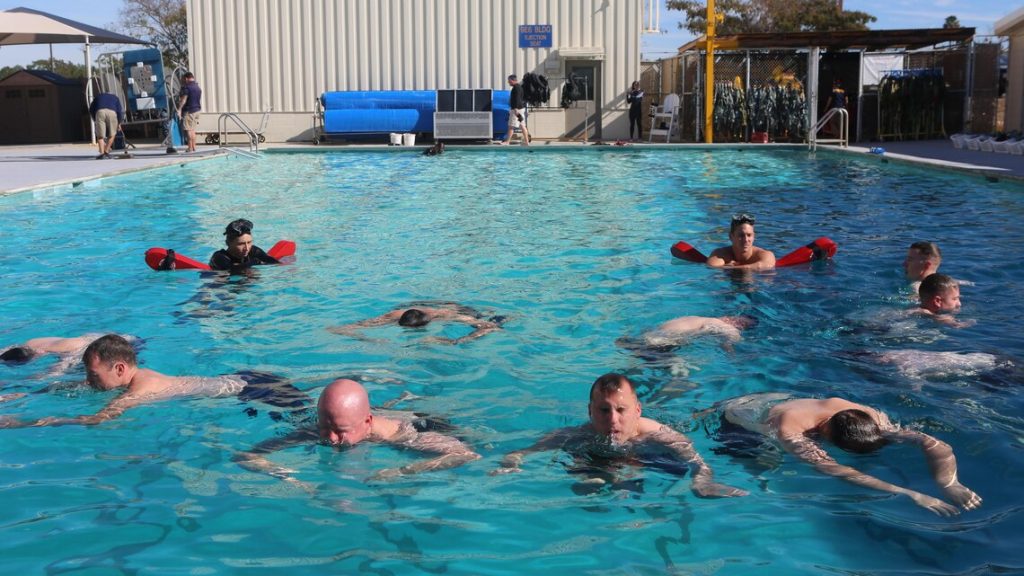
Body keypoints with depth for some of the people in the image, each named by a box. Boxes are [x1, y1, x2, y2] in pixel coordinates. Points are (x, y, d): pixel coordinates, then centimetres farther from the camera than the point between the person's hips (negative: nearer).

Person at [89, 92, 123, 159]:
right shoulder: (115, 98, 34)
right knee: (112, 134, 18)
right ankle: (106, 151, 16)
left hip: (100, 112, 0)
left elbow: (91, 109, 28)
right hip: (112, 112, 0)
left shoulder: (98, 96, 38)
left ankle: (102, 153, -6)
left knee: (100, 136, 7)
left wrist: (95, 120, 39)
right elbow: (119, 111, 18)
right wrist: (119, 123, 27)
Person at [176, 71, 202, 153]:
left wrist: (179, 109, -17)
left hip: (189, 110, -8)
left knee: (189, 130, -6)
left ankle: (190, 148, -7)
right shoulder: (198, 87, 13)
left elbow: (183, 100, -17)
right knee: (193, 130, 14)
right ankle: (194, 147, 14)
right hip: (197, 110, 8)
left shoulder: (187, 87, -12)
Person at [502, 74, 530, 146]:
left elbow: (517, 99, -22)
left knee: (511, 126, -8)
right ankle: (526, 141, 6)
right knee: (522, 126, 8)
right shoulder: (519, 86, 18)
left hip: (517, 109, -10)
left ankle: (507, 141, -7)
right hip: (521, 108, 10)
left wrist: (516, 109, -26)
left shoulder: (516, 87, -13)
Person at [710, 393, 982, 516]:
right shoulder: (791, 431, -50)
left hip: (776, 398, 6)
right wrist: (909, 494, -68)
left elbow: (934, 444, -35)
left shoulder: (865, 415, -33)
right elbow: (833, 469, -61)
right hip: (731, 416, -6)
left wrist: (950, 484, -53)